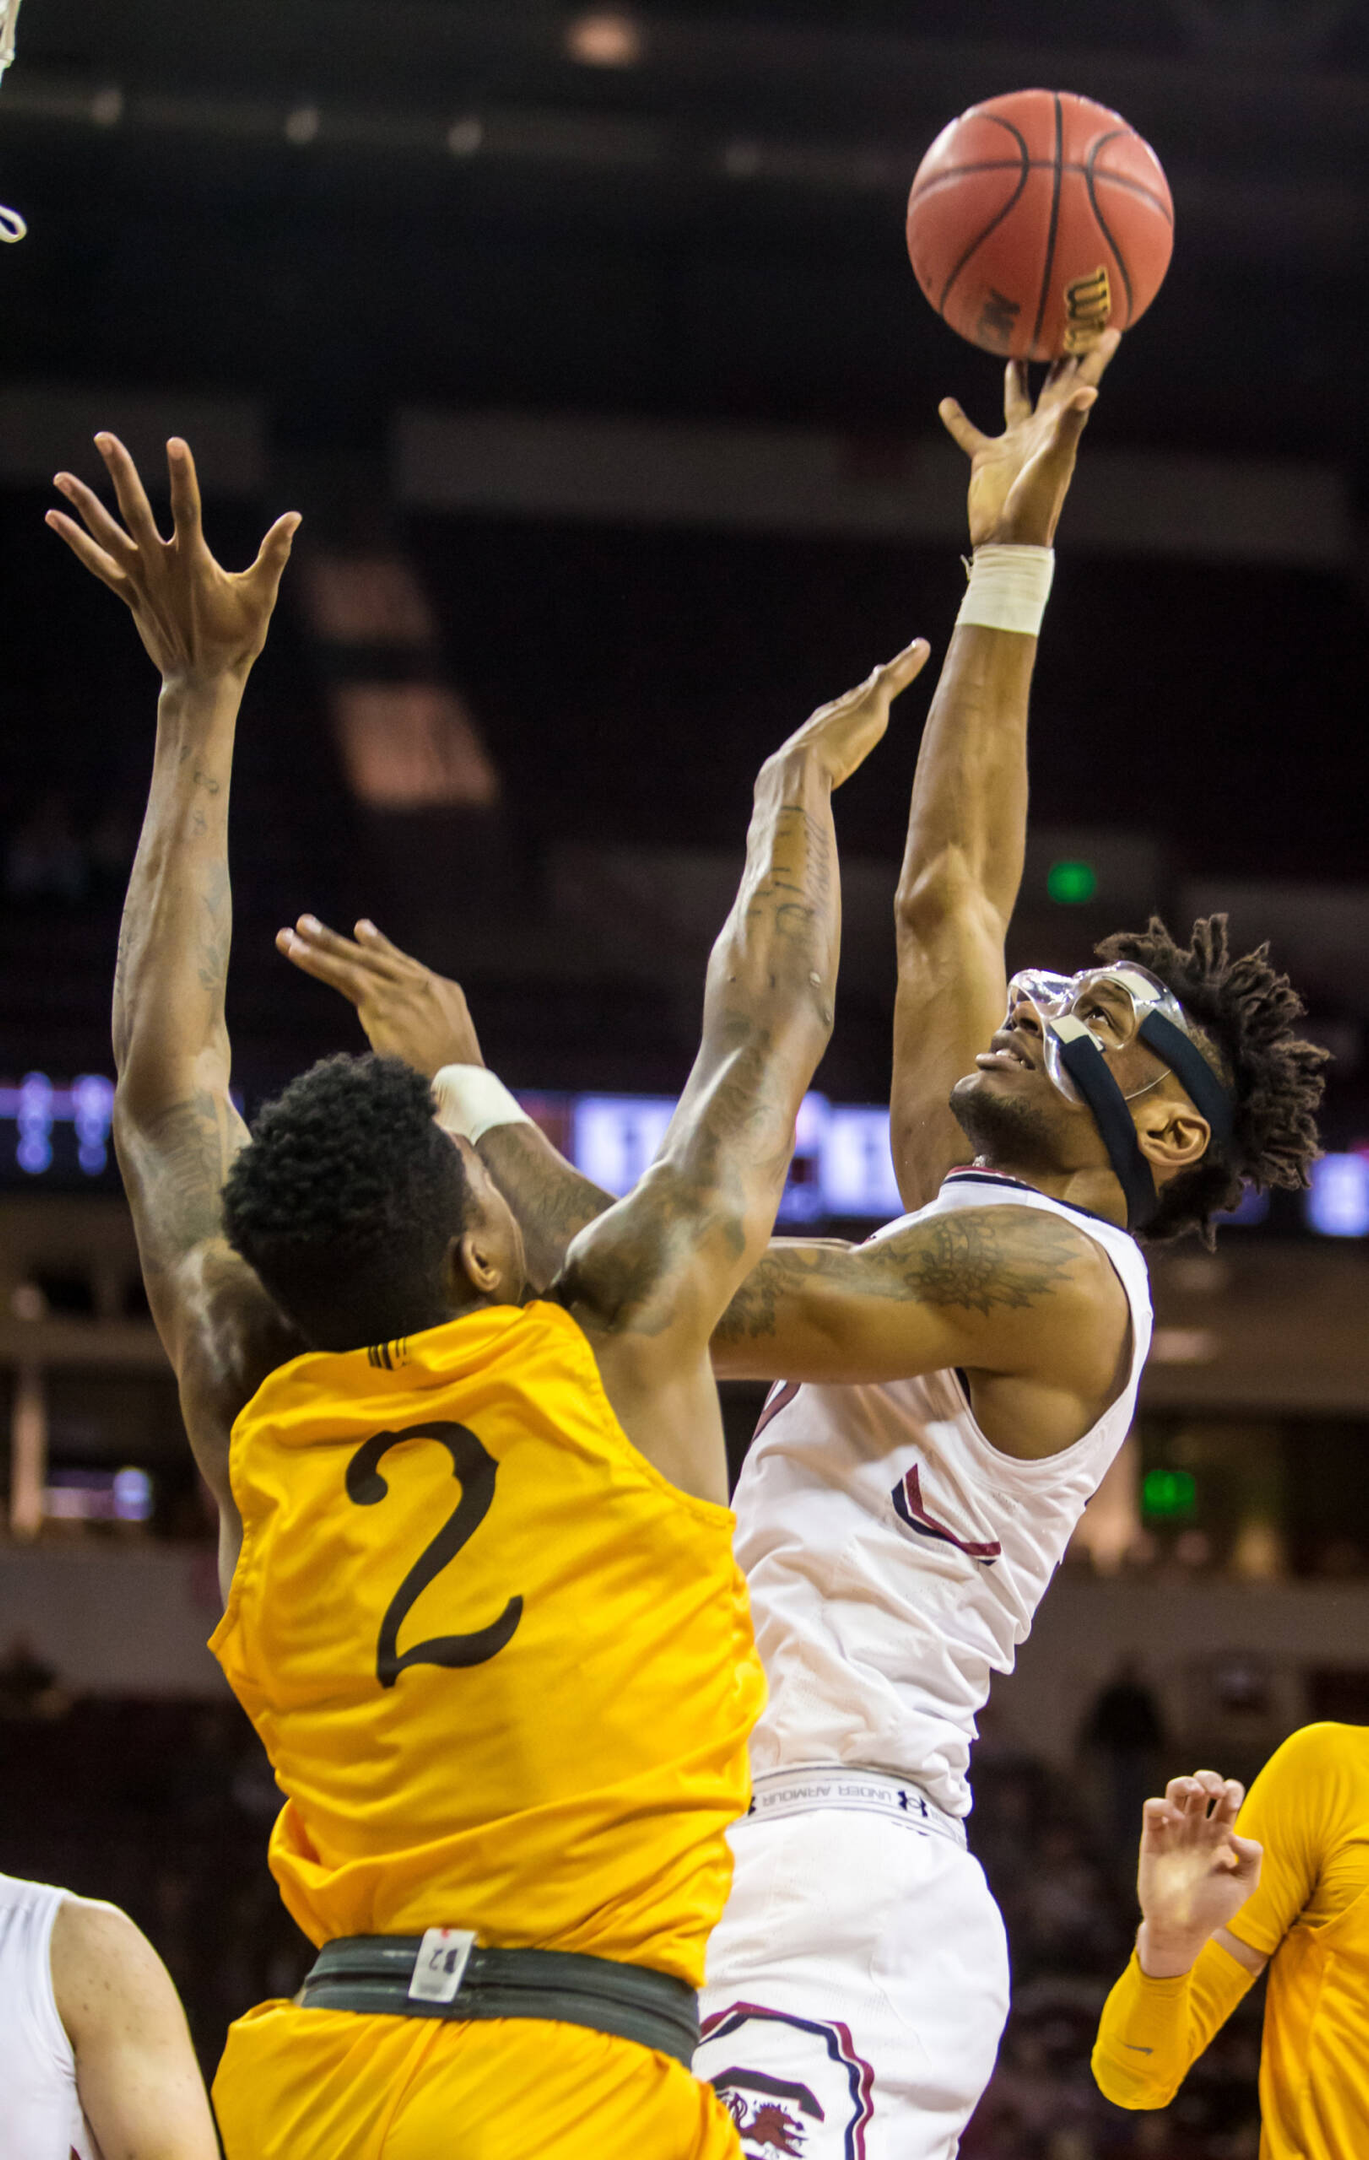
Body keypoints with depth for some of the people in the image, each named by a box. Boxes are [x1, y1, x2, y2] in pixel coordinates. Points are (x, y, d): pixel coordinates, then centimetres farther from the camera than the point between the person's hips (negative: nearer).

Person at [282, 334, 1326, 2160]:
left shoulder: (1050, 1268, -6)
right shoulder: (971, 1217, 20)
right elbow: (946, 890, 29)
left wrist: (466, 1090, -3)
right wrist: (1009, 560, 32)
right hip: (744, 1879, 9)